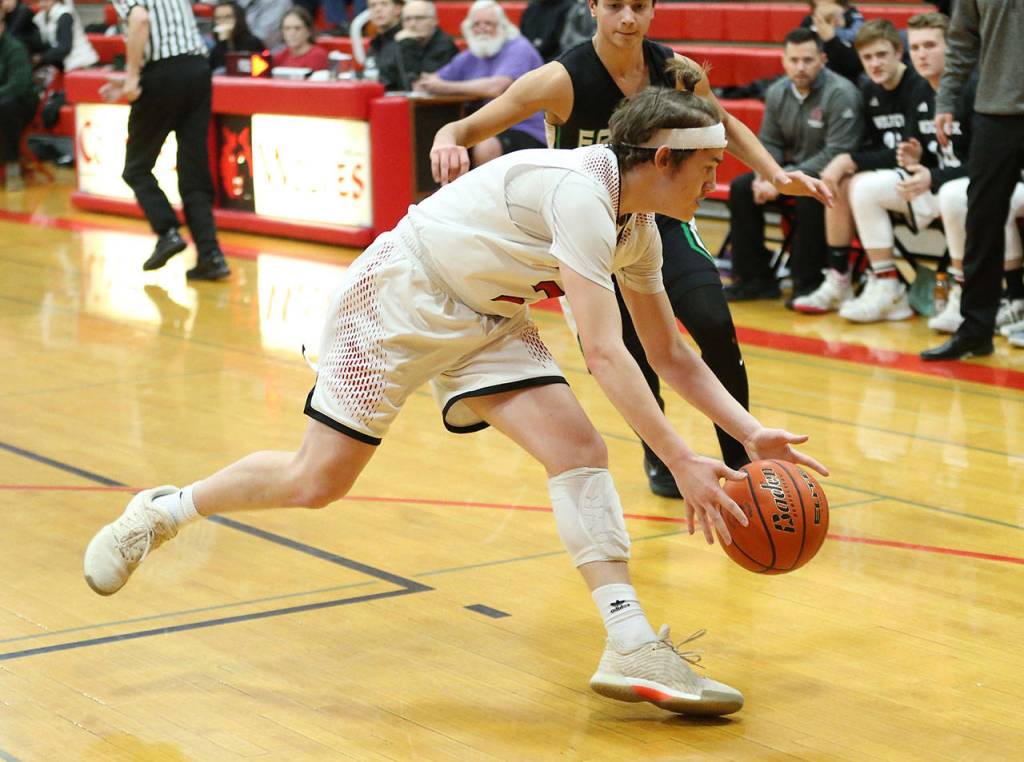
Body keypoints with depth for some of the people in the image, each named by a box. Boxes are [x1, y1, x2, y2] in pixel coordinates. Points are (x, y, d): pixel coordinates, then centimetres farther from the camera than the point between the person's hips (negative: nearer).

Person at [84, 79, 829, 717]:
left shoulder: (637, 229, -1)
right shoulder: (578, 191, -29)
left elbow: (671, 353, 8)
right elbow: (605, 351, -35)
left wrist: (750, 431, -3)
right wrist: (682, 463, -36)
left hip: (484, 319, 8)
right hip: (399, 296, -8)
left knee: (580, 448, -12)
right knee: (316, 480, -3)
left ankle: (632, 648, -15)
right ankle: (159, 512, 23)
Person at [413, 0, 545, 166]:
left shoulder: (519, 49, -8)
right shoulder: (469, 58, 14)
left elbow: (496, 88, -25)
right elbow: (425, 83, 16)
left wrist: (446, 87, -21)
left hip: (525, 133, -7)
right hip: (486, 131, 7)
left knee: (486, 148, -34)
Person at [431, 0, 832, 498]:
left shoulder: (676, 70, -14)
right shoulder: (563, 80, -25)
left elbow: (723, 124, 7)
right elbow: (466, 129, -26)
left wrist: (775, 174, -7)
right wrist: (448, 144, -50)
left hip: (661, 216, 2)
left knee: (715, 327, -18)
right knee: (632, 355, -1)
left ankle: (741, 463, 0)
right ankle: (658, 457, 30)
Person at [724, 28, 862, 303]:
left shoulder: (841, 94, -20)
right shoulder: (778, 92, 1)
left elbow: (837, 155, -26)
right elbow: (769, 143, 10)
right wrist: (763, 176, -13)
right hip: (793, 169, 7)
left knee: (808, 194, -36)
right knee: (741, 188, -7)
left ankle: (808, 283, -21)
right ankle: (755, 277, 1)